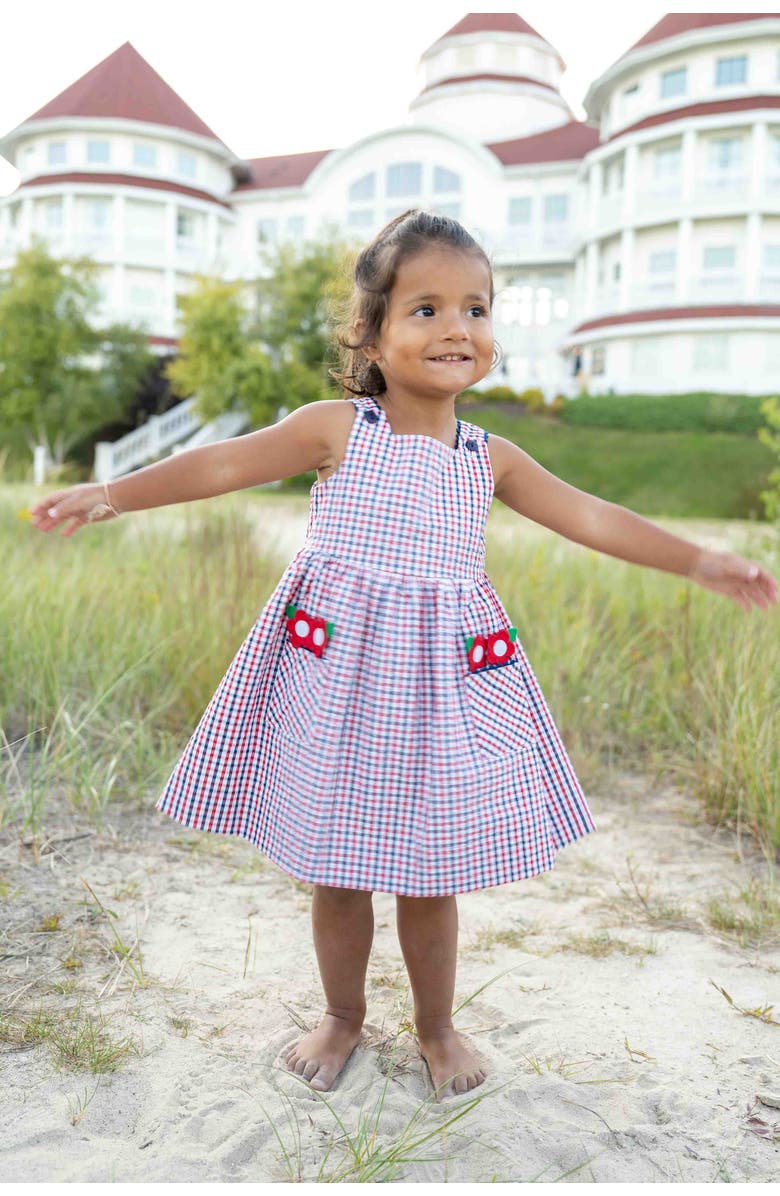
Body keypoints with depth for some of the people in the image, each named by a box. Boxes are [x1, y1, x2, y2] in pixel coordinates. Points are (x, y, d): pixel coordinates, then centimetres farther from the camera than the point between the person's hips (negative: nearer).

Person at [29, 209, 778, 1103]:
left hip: (442, 682, 2)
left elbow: (588, 517, 8)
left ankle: (436, 1026, 37)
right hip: (336, 677, -1)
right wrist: (115, 492, -19)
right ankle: (343, 1016, 38)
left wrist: (697, 561, 5)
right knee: (335, 868, 11)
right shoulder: (337, 427, -4)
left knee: (431, 876, 12)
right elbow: (224, 464, -8)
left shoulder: (491, 458, 5)